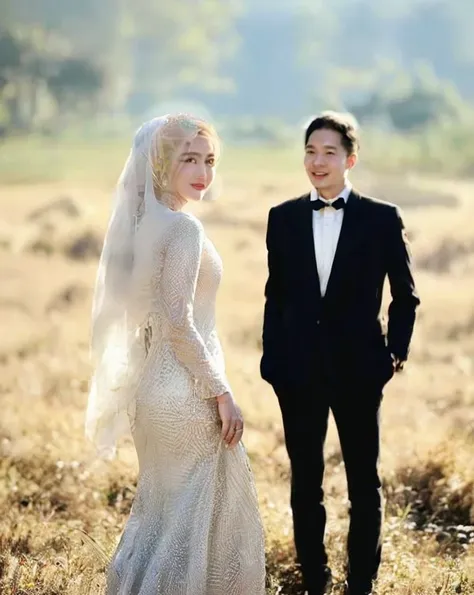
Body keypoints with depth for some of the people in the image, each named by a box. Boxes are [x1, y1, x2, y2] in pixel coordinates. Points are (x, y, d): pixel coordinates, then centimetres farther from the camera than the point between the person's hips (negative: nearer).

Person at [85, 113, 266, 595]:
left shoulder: (141, 223, 10)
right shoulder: (183, 227, -17)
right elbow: (179, 322, -22)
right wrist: (222, 393, -16)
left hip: (152, 387, 9)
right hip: (187, 391, -9)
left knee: (158, 514, 17)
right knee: (203, 518, 2)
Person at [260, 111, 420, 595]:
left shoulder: (382, 219, -2)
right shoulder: (283, 218, 5)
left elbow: (405, 294, 5)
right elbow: (275, 294, 9)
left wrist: (397, 350, -4)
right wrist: (271, 357, 3)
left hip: (358, 368, -2)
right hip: (298, 369, 2)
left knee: (363, 480, 6)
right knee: (305, 480, 9)